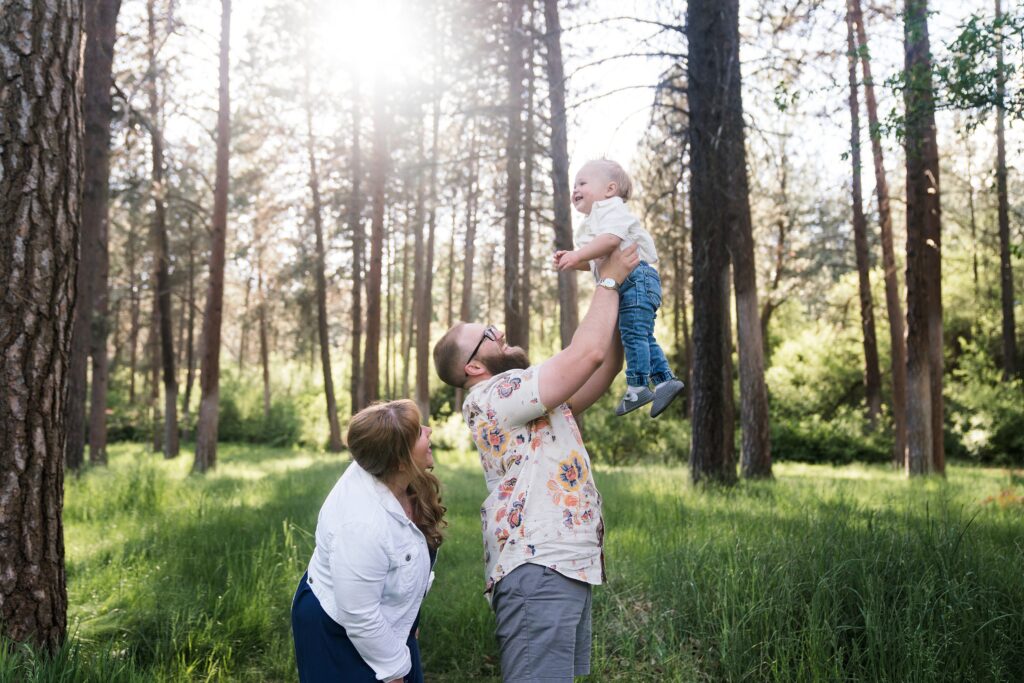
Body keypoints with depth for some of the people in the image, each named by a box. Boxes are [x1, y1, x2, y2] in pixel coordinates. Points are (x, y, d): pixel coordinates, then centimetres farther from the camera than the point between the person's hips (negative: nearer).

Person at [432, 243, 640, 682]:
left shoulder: (530, 398, 21)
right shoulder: (492, 396, -10)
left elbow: (605, 367, 21)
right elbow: (587, 353, -15)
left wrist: (619, 305, 13)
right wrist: (610, 280, -2)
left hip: (568, 566, 10)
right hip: (537, 569, -10)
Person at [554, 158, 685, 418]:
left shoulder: (611, 208, -4)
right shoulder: (595, 219, 28)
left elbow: (611, 239, -24)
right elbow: (594, 263, 28)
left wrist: (577, 255, -24)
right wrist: (571, 260, 13)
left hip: (635, 275, -11)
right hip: (625, 281, 11)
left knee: (633, 332, -14)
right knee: (643, 336, 10)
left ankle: (637, 387, -16)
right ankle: (665, 380, 12)